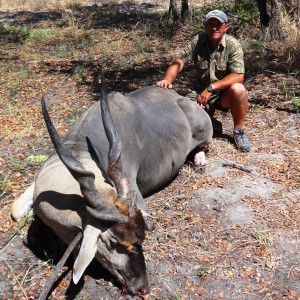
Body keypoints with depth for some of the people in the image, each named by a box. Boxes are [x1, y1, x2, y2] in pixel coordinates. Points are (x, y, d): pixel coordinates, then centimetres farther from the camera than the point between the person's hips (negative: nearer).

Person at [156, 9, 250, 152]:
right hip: (201, 94, 2)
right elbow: (178, 62, -17)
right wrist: (167, 80, -38)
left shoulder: (233, 45, -16)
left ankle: (238, 131, -11)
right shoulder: (197, 41, -10)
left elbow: (238, 76, -24)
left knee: (238, 89, -34)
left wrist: (211, 88, -33)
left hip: (224, 94, -1)